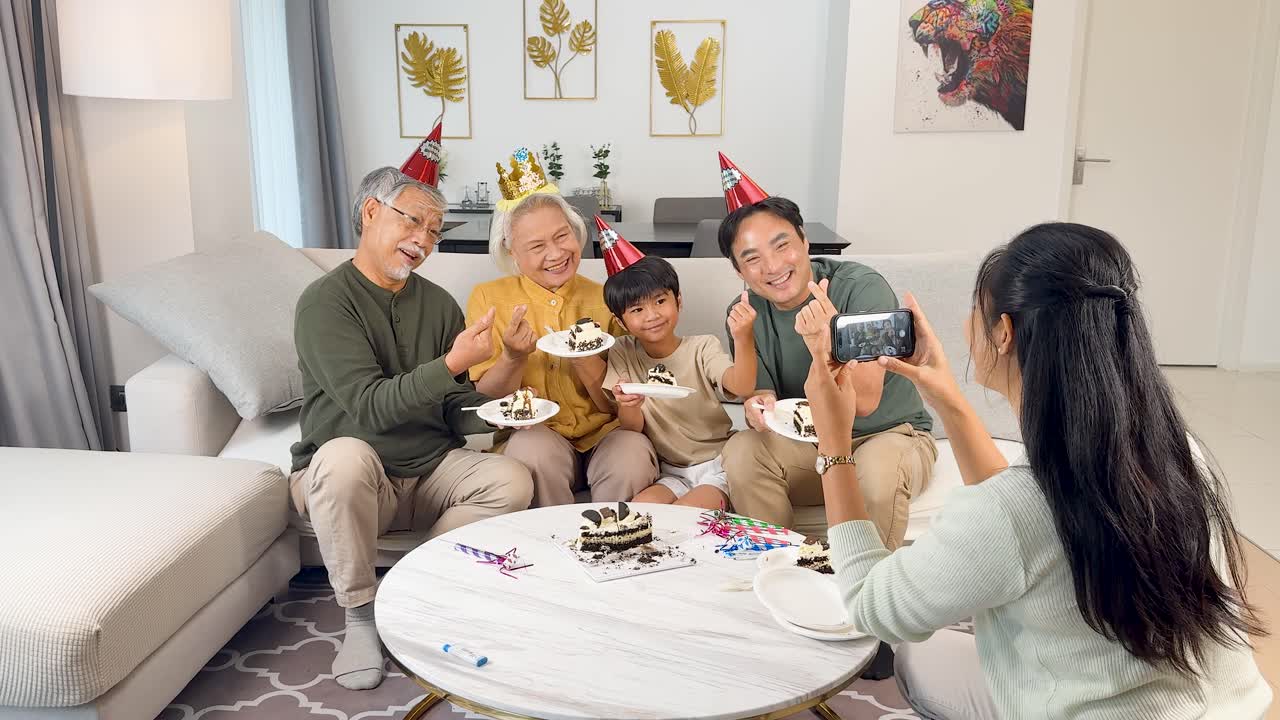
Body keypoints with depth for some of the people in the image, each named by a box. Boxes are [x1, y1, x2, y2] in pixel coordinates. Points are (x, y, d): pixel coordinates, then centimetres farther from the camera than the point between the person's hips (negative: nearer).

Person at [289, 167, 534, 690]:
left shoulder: (438, 304, 6)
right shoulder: (325, 302, -12)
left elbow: (454, 410, 9)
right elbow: (369, 408, -23)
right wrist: (452, 363, -33)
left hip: (430, 472, 5)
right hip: (345, 475, -4)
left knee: (513, 481, -21)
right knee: (345, 454, -38)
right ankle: (359, 616, -17)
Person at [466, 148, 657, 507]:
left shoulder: (606, 302, 5)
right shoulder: (489, 299, 3)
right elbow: (484, 402, 1)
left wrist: (587, 361, -15)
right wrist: (513, 358, -18)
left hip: (604, 435, 0)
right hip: (533, 435, 0)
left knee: (633, 456, -31)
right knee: (531, 445, -33)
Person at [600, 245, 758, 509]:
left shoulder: (702, 348, -5)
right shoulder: (623, 354, 1)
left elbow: (741, 387, -25)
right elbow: (633, 429, 0)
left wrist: (744, 339, -45)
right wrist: (628, 405, -25)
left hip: (715, 469, -2)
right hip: (669, 473, 2)